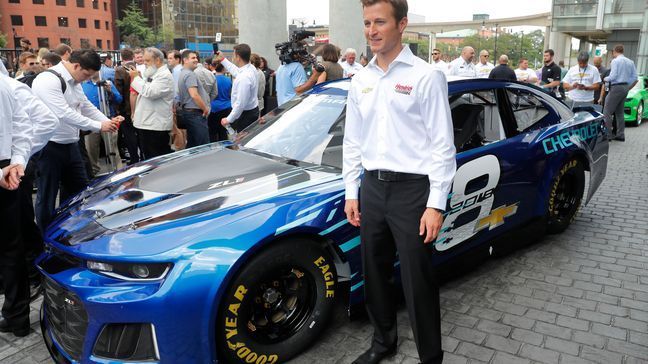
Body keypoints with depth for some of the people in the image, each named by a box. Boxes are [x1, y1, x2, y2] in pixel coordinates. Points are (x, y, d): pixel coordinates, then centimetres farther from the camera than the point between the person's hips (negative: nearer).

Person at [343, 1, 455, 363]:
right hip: (372, 188, 6)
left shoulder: (425, 76, -7)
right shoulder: (361, 80, 10)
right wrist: (351, 193, 10)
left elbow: (442, 144, -9)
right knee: (375, 274, 16)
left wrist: (436, 204, -13)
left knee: (418, 282, 2)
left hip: (411, 189, -5)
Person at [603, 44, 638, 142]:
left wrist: (605, 79, 3)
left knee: (607, 112, -6)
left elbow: (613, 77, -17)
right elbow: (635, 78, 11)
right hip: (625, 88, 8)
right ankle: (620, 135, 15)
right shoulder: (630, 62, 13)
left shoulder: (615, 61, -9)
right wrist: (628, 88, 20)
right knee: (619, 112, 13)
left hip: (616, 87, -8)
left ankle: (608, 134, -10)